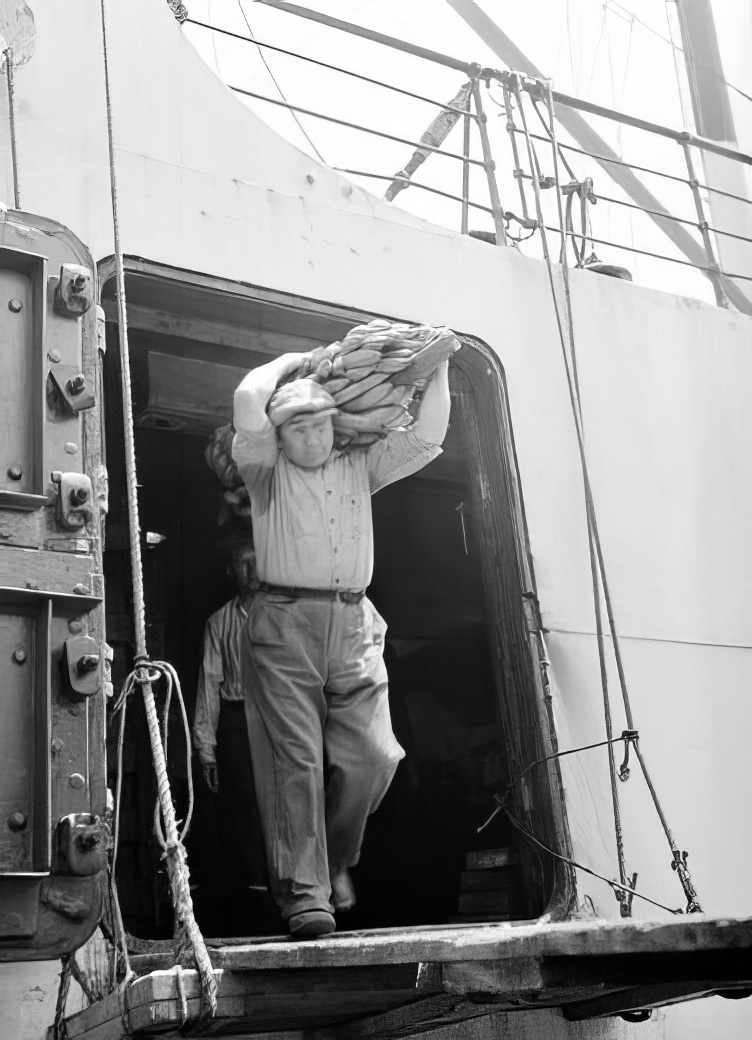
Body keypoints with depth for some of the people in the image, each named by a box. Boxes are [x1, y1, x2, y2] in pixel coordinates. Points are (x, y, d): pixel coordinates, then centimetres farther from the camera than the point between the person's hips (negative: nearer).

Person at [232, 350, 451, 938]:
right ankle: (303, 893, -8)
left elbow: (426, 438, 15)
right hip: (283, 625, -3)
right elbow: (248, 401, -7)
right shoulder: (268, 471, 9)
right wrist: (291, 361, 9)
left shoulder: (360, 468, 20)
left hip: (355, 627, 3)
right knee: (294, 757, -9)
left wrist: (438, 371, 7)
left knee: (372, 756, -5)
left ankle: (336, 862, 19)